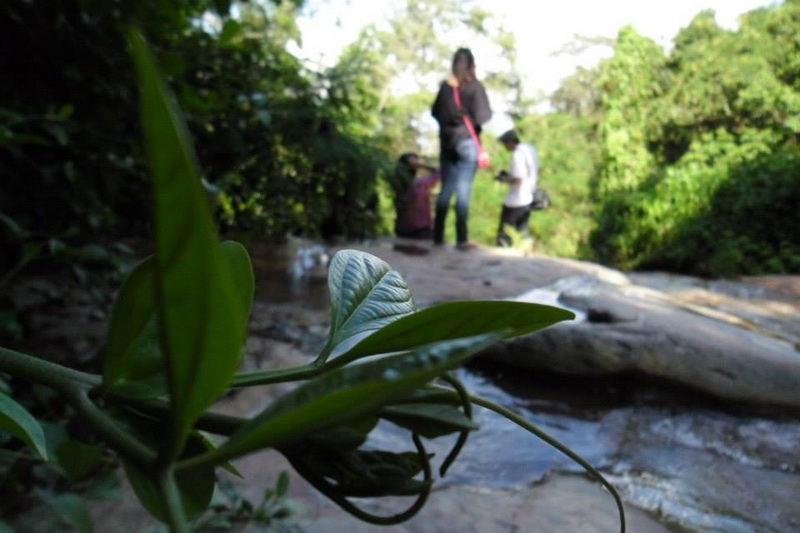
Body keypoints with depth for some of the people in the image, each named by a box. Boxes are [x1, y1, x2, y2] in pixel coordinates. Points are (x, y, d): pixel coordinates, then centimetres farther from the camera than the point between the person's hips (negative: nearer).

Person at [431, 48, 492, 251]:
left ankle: (438, 235, 16)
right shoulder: (475, 87, -8)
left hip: (447, 142, 4)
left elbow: (435, 112, 11)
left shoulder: (445, 86, 4)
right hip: (467, 142, -4)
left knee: (445, 190, 12)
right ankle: (462, 239, 0)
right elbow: (483, 116, -11)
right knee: (463, 191, -2)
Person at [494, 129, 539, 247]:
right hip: (528, 199, 9)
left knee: (503, 235, 1)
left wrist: (503, 179, -6)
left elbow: (517, 180, -24)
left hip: (515, 202, -9)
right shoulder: (531, 149, 8)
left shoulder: (517, 154, -19)